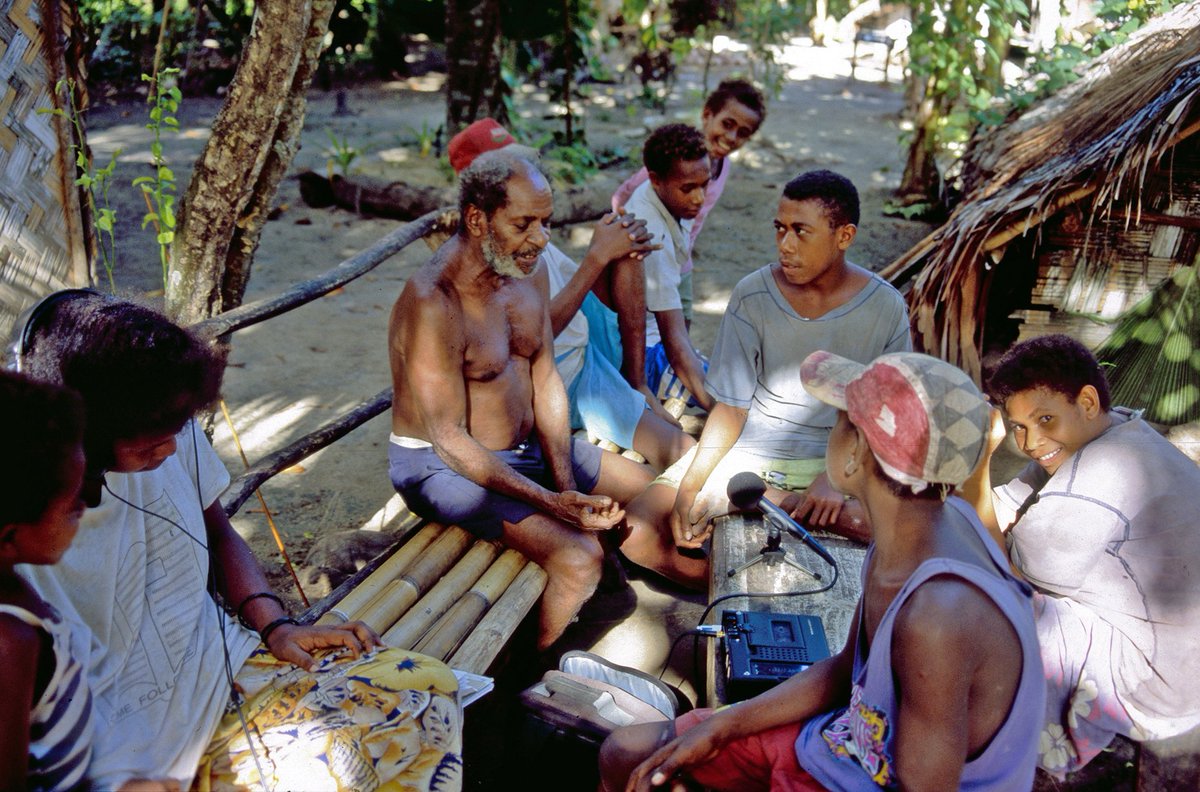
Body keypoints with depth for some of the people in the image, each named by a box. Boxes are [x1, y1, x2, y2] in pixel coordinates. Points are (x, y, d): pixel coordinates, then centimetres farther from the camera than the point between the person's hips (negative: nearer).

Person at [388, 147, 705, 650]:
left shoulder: (525, 274, -1)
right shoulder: (432, 306, -27)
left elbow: (546, 380, 2)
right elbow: (450, 439, -26)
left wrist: (566, 485, -10)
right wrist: (552, 503, -29)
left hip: (526, 443, 8)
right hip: (445, 466, -8)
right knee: (579, 556, -24)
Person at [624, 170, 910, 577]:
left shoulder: (884, 307, -8)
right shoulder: (752, 296, -8)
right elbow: (731, 407, -4)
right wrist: (690, 486, -17)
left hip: (836, 456, -1)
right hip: (748, 450, 1)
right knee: (634, 524, -19)